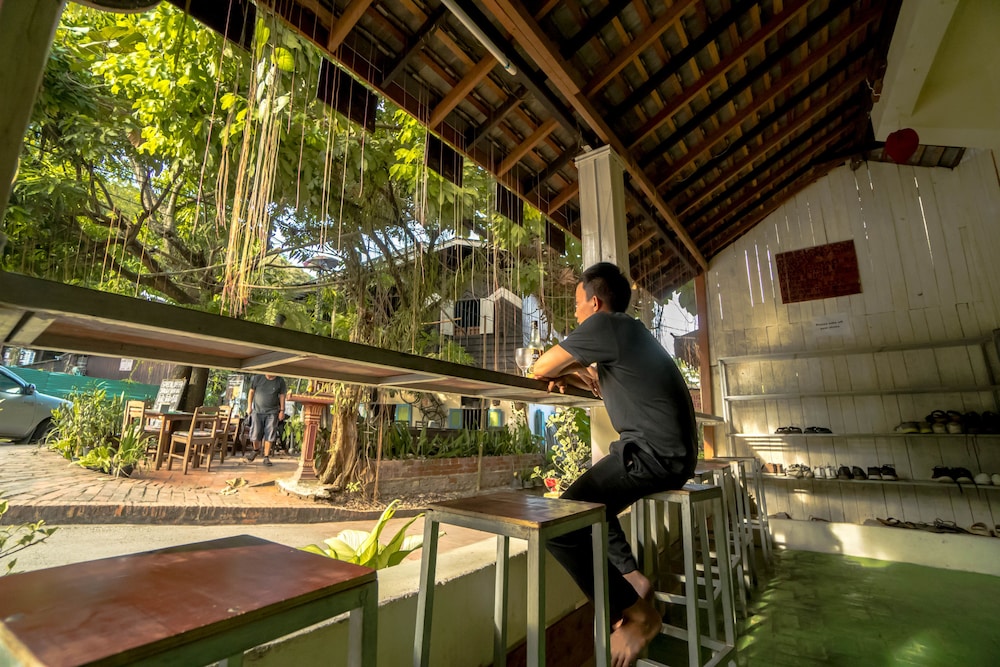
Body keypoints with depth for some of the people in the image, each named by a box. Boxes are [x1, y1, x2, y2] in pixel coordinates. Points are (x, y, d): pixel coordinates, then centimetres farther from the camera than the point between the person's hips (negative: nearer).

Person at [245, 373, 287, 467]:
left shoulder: (280, 381, -4)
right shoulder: (258, 378, -4)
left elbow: (282, 396, 2)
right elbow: (251, 392, 5)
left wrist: (282, 411, 0)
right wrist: (249, 407, 3)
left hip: (272, 412, -1)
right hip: (257, 411, 1)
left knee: (269, 435, 1)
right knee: (255, 434, 4)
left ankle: (266, 457, 11)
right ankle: (256, 450, 34)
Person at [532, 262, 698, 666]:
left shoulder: (604, 325, -11)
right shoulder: (626, 332, 19)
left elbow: (540, 368, -7)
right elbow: (611, 386, 29)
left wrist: (564, 367, 15)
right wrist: (575, 373, 13)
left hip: (654, 453, -11)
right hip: (672, 452, 11)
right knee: (588, 502, 25)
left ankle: (635, 613, 1)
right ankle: (633, 578, 20)